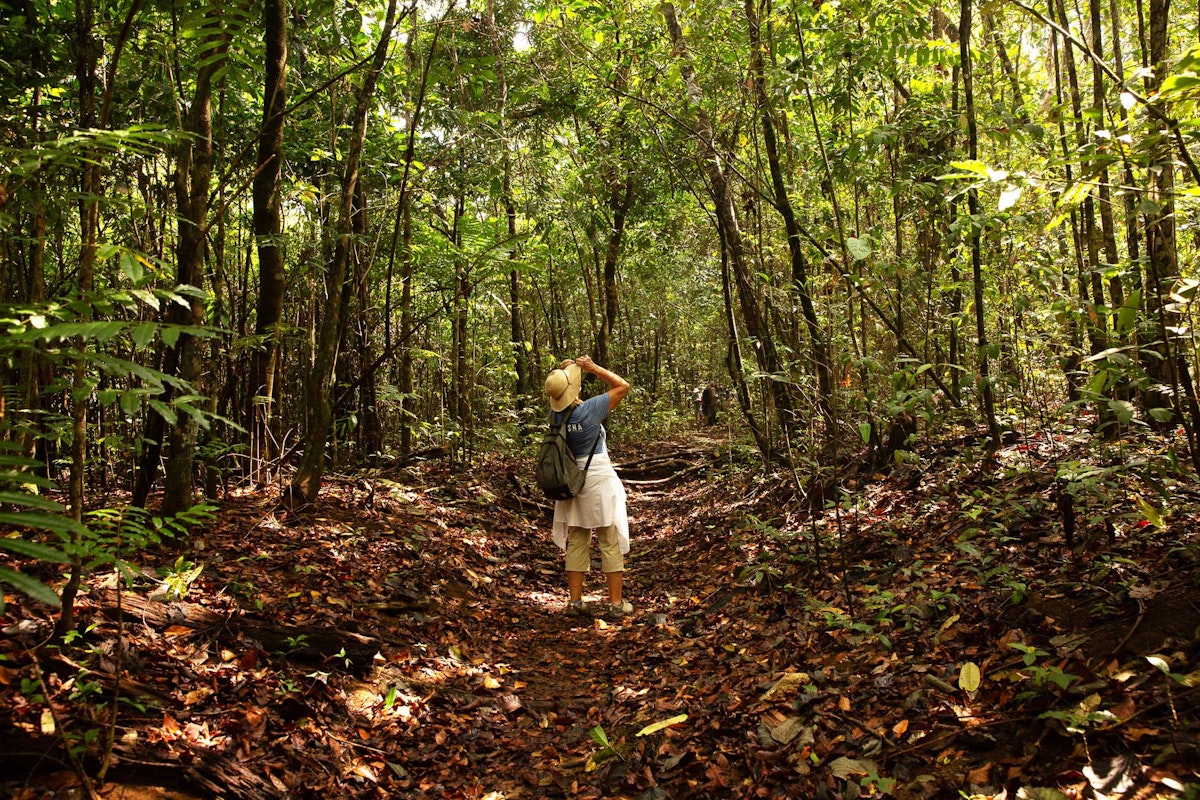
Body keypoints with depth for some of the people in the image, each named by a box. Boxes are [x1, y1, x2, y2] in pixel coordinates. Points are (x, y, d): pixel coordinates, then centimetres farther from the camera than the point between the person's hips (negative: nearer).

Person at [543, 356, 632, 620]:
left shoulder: (556, 413, -3)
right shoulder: (589, 410, -18)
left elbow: (559, 393, 21)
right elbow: (622, 386, -9)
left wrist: (564, 371, 6)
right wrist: (594, 367, -7)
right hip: (599, 479, -5)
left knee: (576, 542, 13)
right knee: (610, 542, 2)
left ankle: (574, 601, 16)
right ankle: (616, 604, 6)